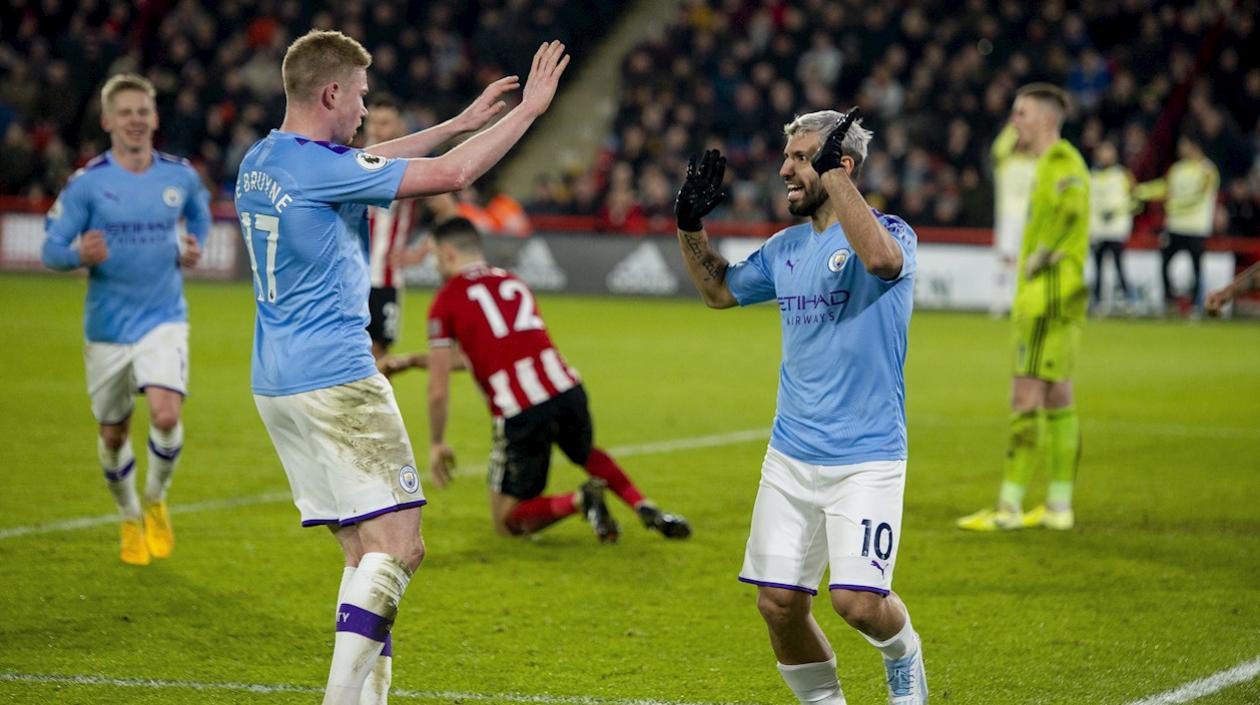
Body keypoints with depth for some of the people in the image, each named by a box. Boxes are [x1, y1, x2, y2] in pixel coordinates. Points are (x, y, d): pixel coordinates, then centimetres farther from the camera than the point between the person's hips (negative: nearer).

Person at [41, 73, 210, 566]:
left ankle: (156, 502, 7)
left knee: (166, 416, -21)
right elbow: (51, 249, -7)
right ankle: (130, 521, 35)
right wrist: (80, 254, -30)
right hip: (108, 327, 0)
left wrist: (193, 249, 1)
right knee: (113, 435, 9)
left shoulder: (180, 176, 0)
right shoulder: (87, 182, -8)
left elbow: (199, 216, 22)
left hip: (164, 320, 0)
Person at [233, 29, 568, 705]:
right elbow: (450, 173, -13)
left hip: (278, 383, 10)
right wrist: (528, 109, -3)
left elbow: (364, 165, 28)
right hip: (335, 380, -10)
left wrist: (459, 121, 30)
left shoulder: (258, 162, 12)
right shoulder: (320, 167, -15)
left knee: (366, 550, 10)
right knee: (397, 546, -10)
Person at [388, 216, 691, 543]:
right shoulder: (513, 282, 24)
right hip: (568, 391, 5)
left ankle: (578, 501, -15)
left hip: (519, 413, -5)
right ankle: (646, 508, 15)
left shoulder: (446, 299, 4)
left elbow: (438, 390, 1)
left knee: (507, 523, 12)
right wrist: (414, 360, 43)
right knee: (587, 454, 40)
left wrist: (436, 443, 15)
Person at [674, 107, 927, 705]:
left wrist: (833, 174, -30)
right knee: (778, 601, 1)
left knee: (858, 600, -14)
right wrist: (690, 225, 12)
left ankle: (902, 655, 19)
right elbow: (719, 290, 27)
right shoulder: (786, 247, 11)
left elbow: (881, 258, -34)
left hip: (866, 459, -6)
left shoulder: (889, 233, -9)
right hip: (790, 457, 6)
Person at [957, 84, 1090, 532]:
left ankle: (1009, 507, -10)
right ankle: (1059, 507, 12)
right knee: (1057, 401, 10)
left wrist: (1039, 260, -19)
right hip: (1041, 298, 11)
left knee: (1026, 398, -10)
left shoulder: (1060, 158, -12)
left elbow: (1071, 208, -25)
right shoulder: (1052, 163, 18)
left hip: (1050, 295, -11)